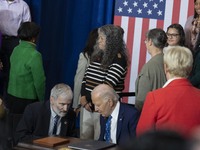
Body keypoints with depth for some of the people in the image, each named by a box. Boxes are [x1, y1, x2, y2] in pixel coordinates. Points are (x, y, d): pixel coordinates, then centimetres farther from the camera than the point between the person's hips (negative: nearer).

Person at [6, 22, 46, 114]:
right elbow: (39, 81, -16)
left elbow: (13, 74, 10)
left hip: (11, 96, 7)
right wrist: (41, 100, -1)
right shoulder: (34, 55, -18)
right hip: (26, 99, -7)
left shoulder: (16, 50, 2)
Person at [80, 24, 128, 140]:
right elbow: (86, 77, 12)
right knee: (85, 142, 11)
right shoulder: (97, 55, 12)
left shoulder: (119, 60, -12)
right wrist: (83, 97, -3)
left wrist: (88, 99, -9)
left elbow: (106, 85, -17)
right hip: (88, 107, 7)